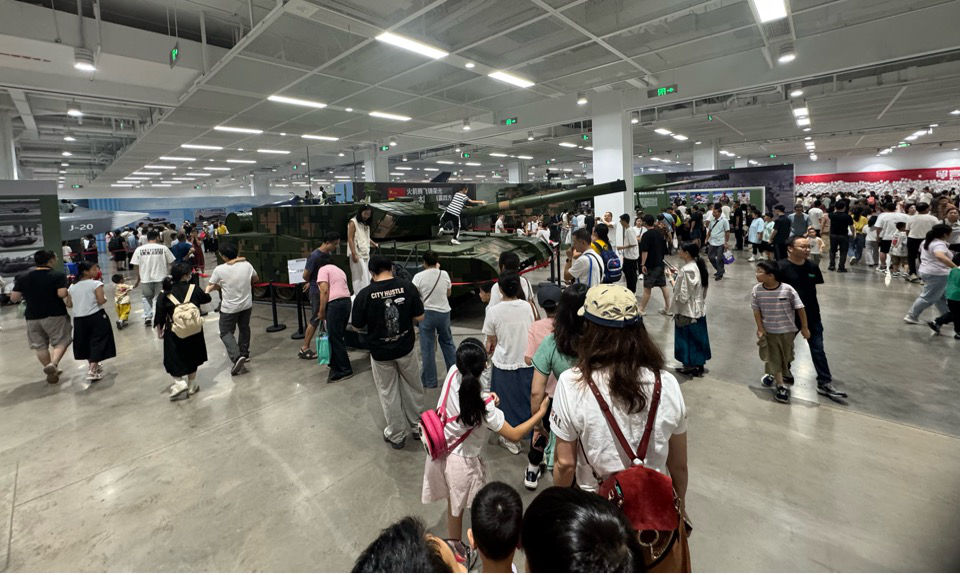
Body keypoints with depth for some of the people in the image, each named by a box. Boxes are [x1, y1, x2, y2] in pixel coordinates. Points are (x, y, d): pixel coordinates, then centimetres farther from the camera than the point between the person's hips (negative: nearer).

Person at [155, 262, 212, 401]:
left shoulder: (164, 294, -9)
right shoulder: (194, 289, -10)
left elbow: (159, 316, -6)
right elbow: (206, 299, 10)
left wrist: (159, 331, 8)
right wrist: (207, 291, 32)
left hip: (173, 333, -1)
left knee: (174, 360, 13)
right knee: (191, 358, 17)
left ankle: (179, 382, -6)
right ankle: (192, 386, 25)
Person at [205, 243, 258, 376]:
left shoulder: (219, 270, -17)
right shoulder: (247, 265, -6)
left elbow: (210, 287, -6)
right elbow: (256, 279, 11)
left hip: (229, 308, -4)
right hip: (247, 305, 4)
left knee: (226, 332, 8)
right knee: (244, 328, 21)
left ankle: (237, 357, -10)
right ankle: (244, 353, 35)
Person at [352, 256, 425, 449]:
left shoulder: (364, 294, -15)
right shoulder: (408, 287, -13)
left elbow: (357, 326, -5)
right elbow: (419, 317, -7)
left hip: (380, 353, -1)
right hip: (406, 348, 1)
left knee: (389, 394, 16)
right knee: (413, 389, 21)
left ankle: (396, 436, 30)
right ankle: (417, 426, 37)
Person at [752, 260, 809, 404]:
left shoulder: (787, 289, -21)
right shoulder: (757, 290, -15)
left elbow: (799, 308, -10)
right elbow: (756, 311, -5)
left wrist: (804, 327, -4)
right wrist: (760, 330, -5)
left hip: (787, 330, 0)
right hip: (769, 331, 1)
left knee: (785, 357, 18)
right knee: (773, 359, 7)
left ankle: (773, 374, 43)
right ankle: (781, 387, 19)